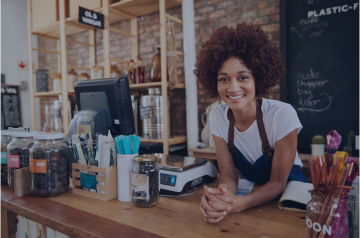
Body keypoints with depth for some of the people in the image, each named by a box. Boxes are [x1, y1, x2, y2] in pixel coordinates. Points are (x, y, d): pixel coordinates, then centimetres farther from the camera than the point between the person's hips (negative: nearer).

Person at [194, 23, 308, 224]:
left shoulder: (283, 115, -22)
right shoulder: (218, 116, -11)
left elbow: (278, 183, -16)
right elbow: (228, 175, -10)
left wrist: (237, 204, -33)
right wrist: (217, 199, -31)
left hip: (290, 194, -3)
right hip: (251, 190, 3)